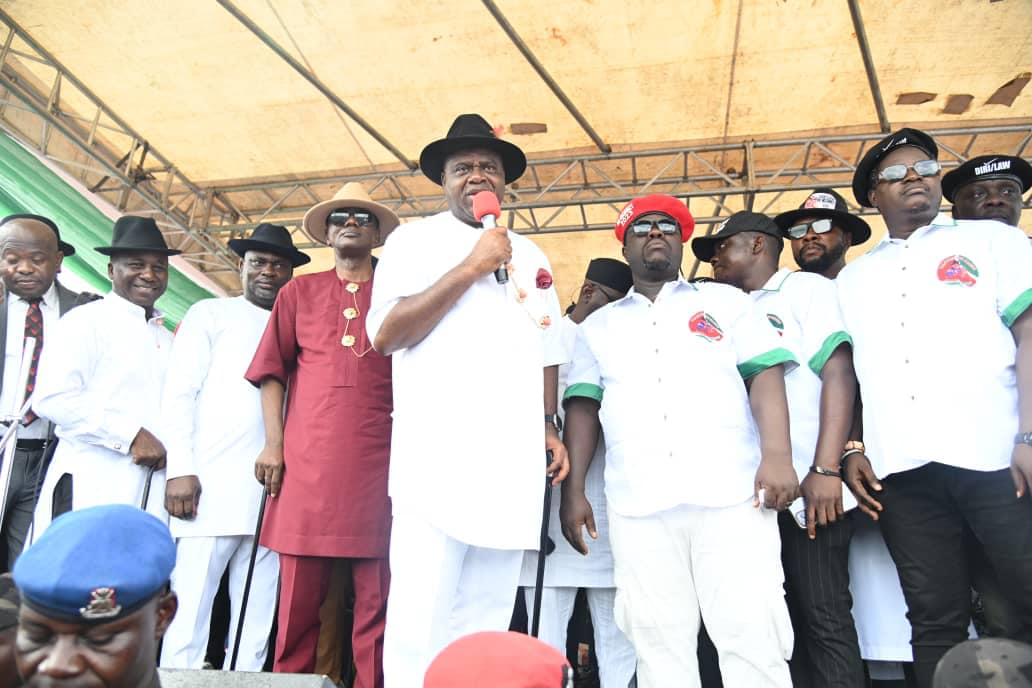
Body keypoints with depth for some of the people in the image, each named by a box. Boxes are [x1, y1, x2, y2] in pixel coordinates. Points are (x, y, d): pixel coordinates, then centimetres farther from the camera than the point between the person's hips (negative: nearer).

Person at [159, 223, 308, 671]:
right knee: (190, 608, -4)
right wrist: (180, 469, -7)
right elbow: (179, 393, 3)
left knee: (258, 616, 6)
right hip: (211, 486, -3)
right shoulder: (210, 314, 11)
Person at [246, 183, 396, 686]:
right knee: (299, 595, 3)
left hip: (378, 463, 0)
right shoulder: (299, 292, 15)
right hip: (307, 460, 1)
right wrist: (273, 443, 2)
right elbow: (272, 370, 12)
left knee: (376, 597, 2)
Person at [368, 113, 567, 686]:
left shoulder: (530, 257, 22)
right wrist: (470, 268, -9)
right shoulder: (415, 241, 6)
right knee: (421, 618, -9)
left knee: (486, 621, 7)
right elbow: (385, 334, -8)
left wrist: (548, 425, 11)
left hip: (515, 463, 5)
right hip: (438, 456, -4)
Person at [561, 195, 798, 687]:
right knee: (659, 644, 4)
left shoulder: (724, 301, 16)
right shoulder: (597, 327, 20)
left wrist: (777, 455, -10)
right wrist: (573, 491, 3)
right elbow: (582, 408, 13)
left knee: (751, 637, -4)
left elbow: (766, 373, 5)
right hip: (637, 505, 2)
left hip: (732, 494, -1)